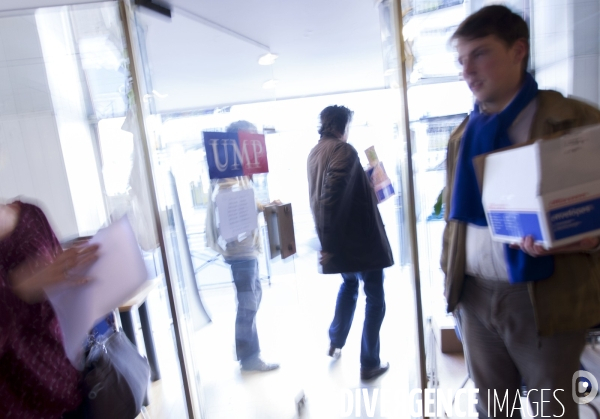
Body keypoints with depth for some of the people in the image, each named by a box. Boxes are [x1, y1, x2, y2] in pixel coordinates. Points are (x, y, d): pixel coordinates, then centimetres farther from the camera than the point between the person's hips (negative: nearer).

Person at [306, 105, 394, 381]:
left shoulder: (314, 153, 8)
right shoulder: (343, 150, -17)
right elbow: (331, 198, -27)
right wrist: (329, 243, -24)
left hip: (339, 240, 8)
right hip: (359, 237, -8)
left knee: (348, 284, 29)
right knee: (374, 298, 8)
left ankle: (335, 342, 37)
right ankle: (369, 364, 18)